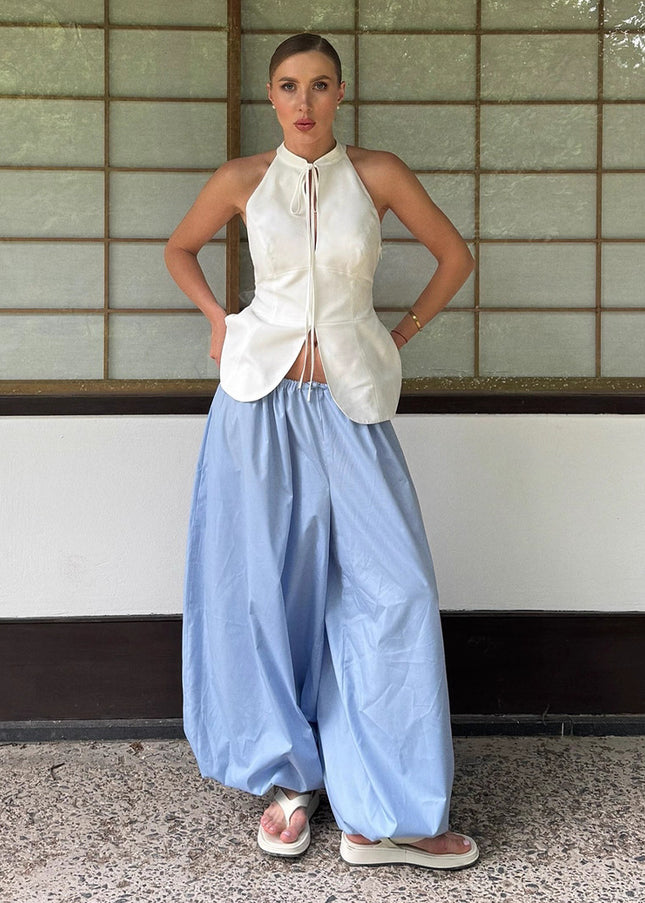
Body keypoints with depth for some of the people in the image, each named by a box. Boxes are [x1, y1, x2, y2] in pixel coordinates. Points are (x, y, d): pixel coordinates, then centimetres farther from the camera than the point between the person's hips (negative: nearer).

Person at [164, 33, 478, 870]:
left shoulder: (377, 173, 3)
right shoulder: (242, 180, 5)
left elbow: (455, 254, 13)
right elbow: (180, 249, 21)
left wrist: (403, 333, 9)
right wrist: (219, 320, 9)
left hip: (350, 402, 0)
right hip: (260, 398, 1)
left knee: (392, 591, -7)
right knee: (264, 586, 3)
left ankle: (384, 815, 3)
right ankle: (289, 777, 20)